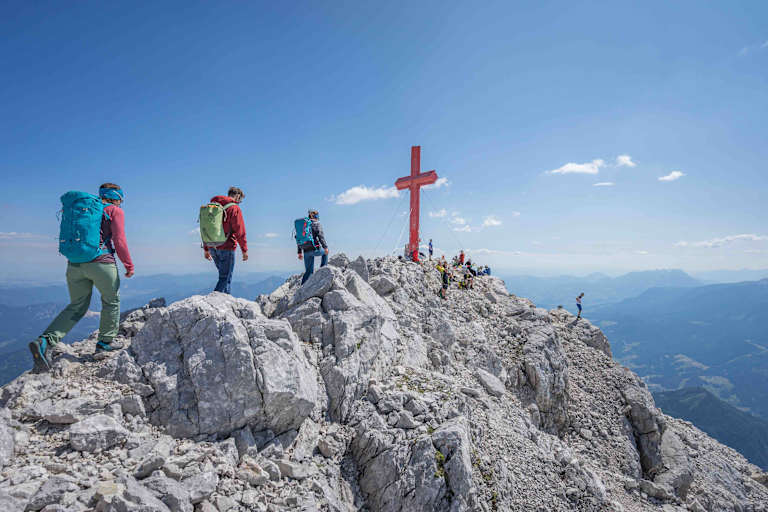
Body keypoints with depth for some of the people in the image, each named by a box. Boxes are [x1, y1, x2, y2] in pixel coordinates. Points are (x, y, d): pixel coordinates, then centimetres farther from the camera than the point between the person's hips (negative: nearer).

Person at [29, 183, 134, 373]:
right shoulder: (115, 211, 0)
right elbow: (119, 242, -7)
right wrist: (129, 265, 3)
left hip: (74, 264, 6)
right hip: (101, 263, -6)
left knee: (77, 306, 13)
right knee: (111, 301, 14)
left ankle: (46, 341, -4)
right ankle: (106, 341, 20)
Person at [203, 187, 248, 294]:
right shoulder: (234, 208, -8)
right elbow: (239, 231, -12)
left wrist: (206, 249, 22)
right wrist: (244, 250, -6)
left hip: (213, 247, 7)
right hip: (227, 247, -7)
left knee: (225, 275, 19)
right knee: (225, 277, -1)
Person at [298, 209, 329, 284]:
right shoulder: (316, 223, -1)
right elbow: (320, 236, -13)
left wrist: (300, 252, 23)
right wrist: (325, 247, -14)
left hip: (306, 251, 6)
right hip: (314, 249, -6)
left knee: (308, 271, 14)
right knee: (325, 252, 27)